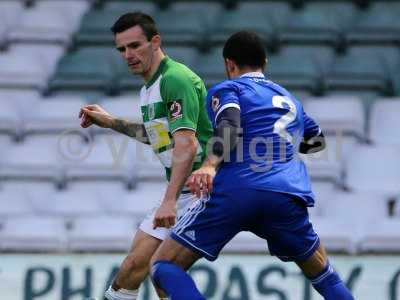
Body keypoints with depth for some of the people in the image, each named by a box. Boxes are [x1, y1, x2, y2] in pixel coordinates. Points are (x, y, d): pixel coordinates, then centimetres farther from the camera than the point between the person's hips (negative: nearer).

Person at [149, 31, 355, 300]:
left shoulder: (227, 89, 15)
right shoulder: (289, 99, 32)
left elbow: (230, 126, -8)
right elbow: (317, 141, 50)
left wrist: (211, 165, -23)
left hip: (234, 191, -4)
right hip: (288, 195, 4)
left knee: (164, 266, 3)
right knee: (325, 276, 25)